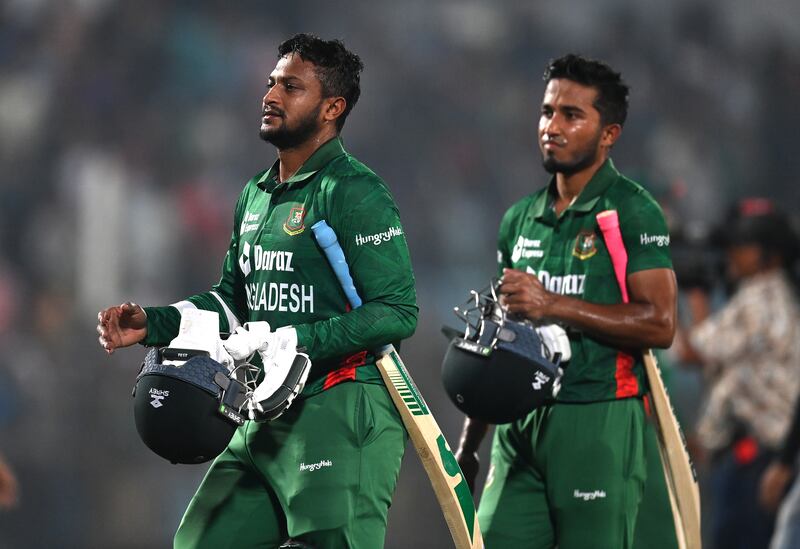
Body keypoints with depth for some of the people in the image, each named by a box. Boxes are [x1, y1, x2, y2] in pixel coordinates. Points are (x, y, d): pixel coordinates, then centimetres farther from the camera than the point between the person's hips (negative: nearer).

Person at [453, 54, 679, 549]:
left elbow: (660, 324, -14)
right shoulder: (521, 219, 16)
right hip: (521, 425, 6)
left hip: (599, 421, -6)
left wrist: (553, 305, -19)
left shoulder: (633, 212, -4)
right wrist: (469, 443, 20)